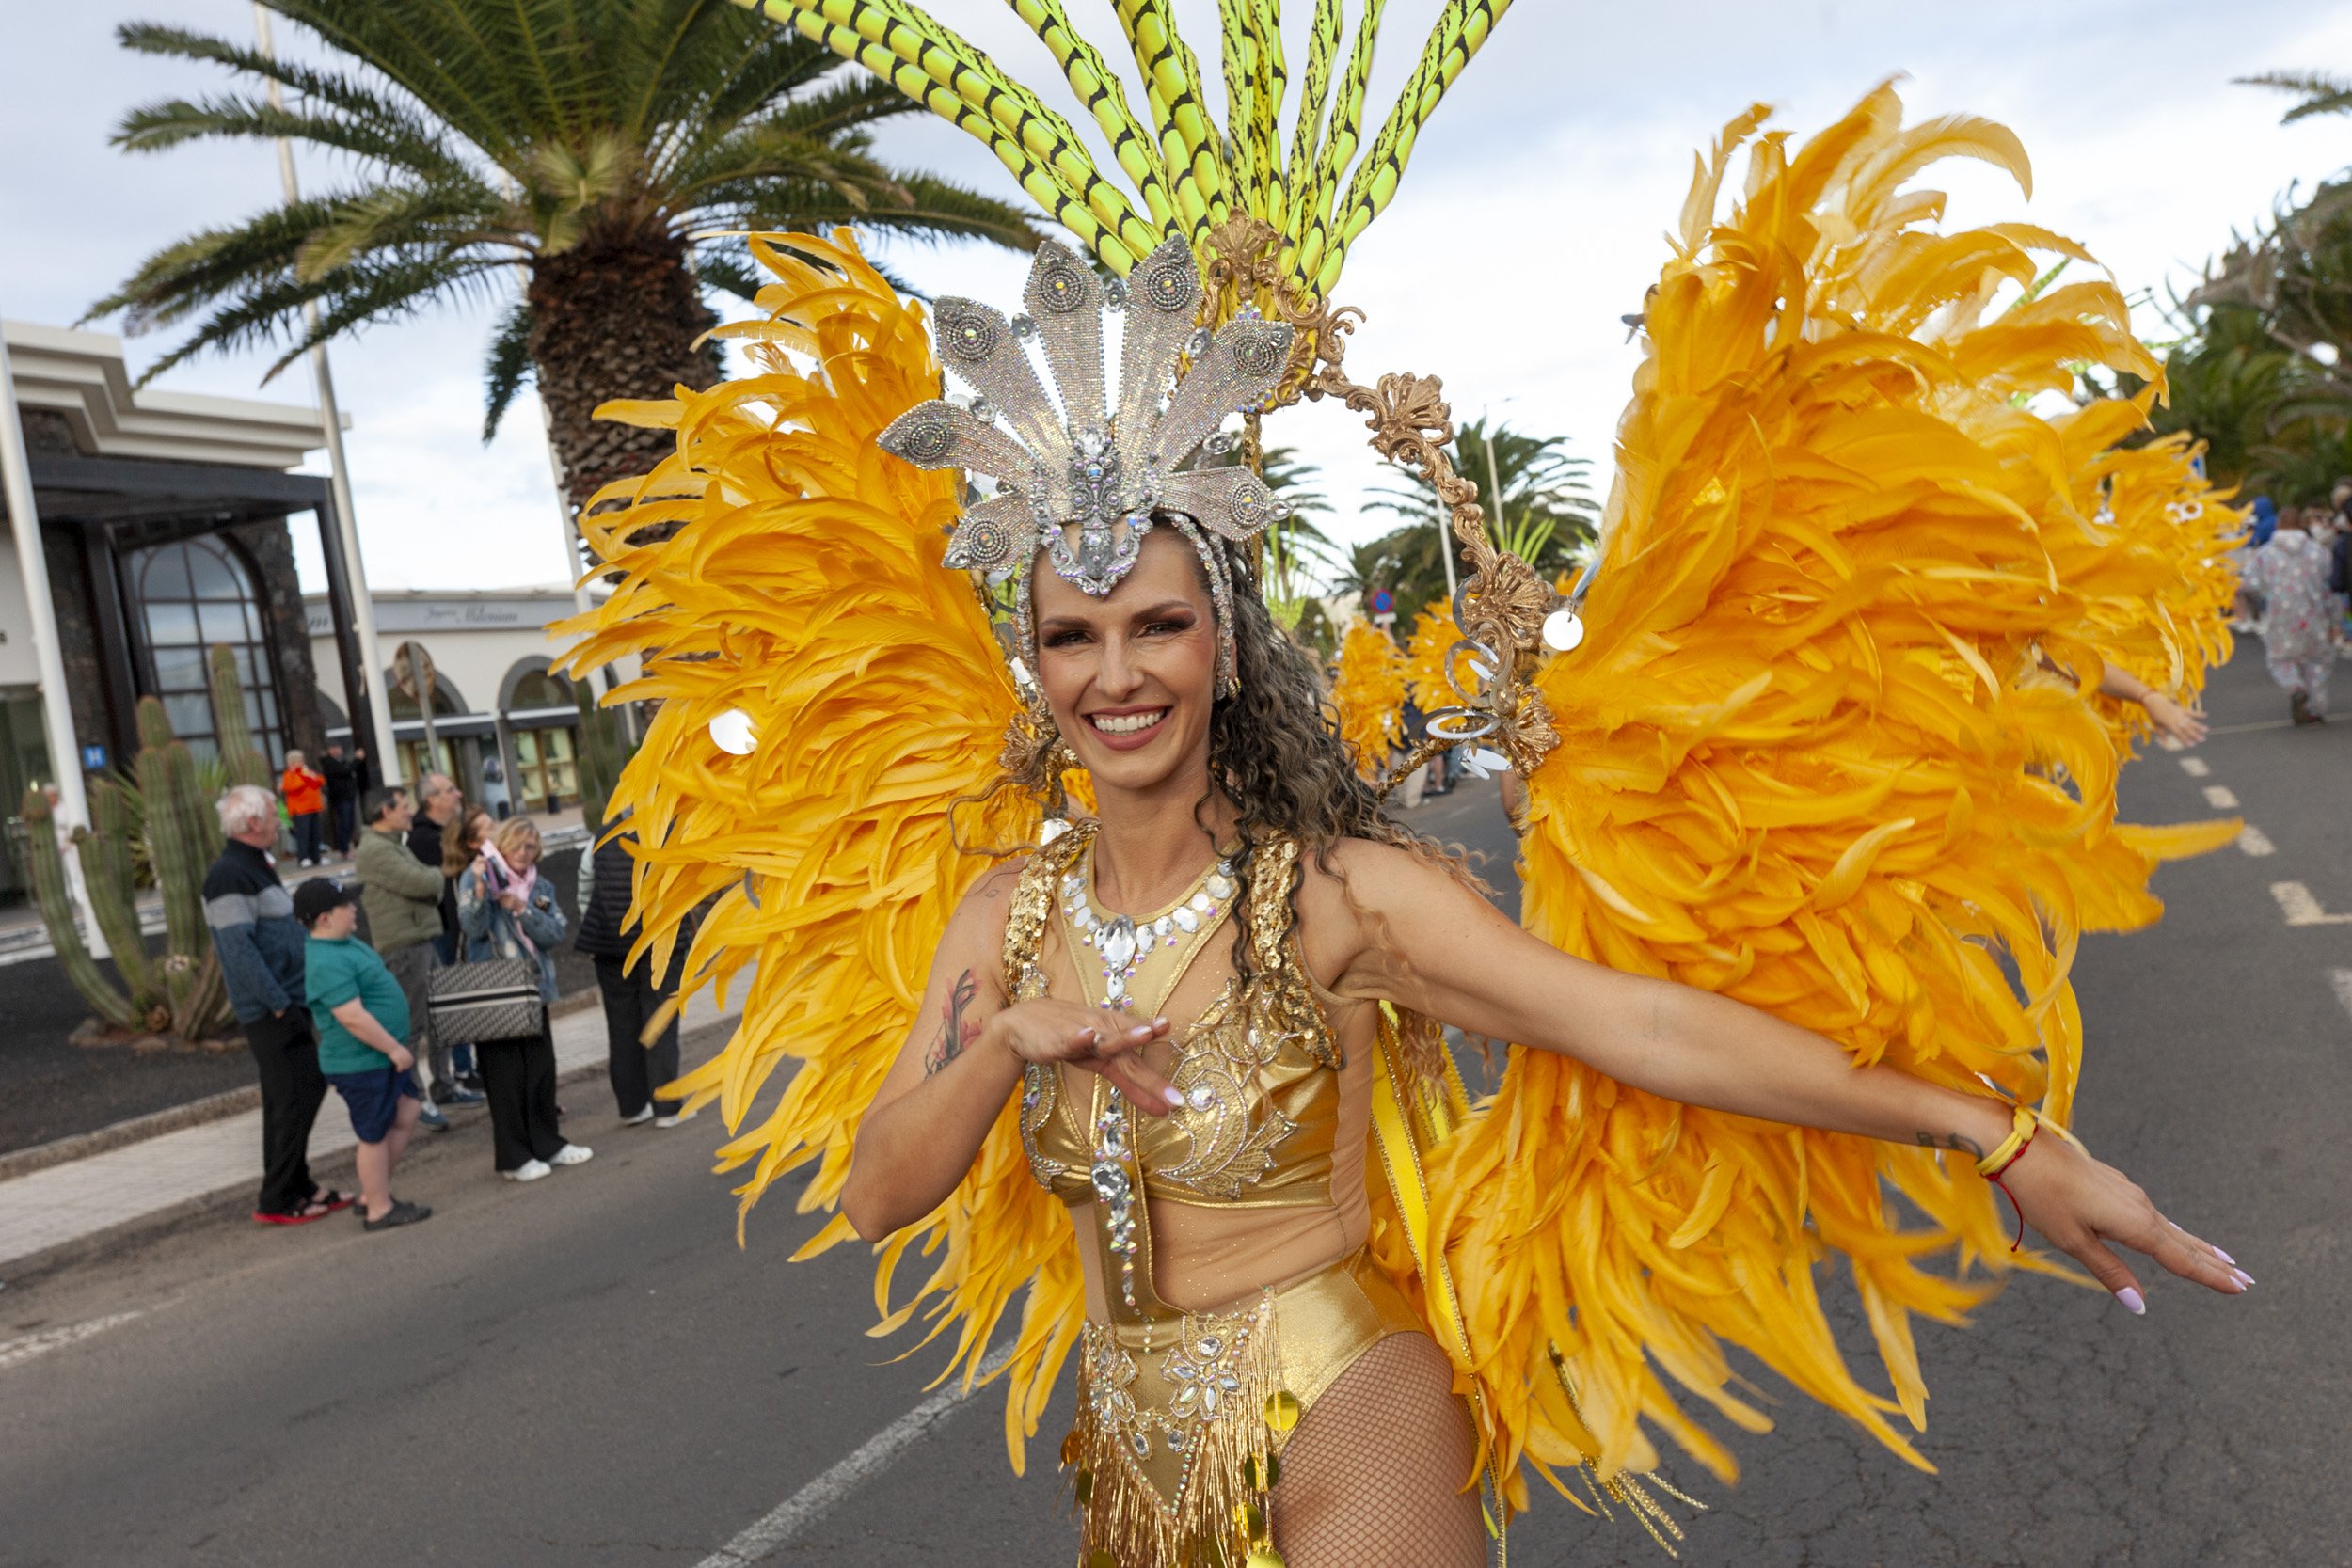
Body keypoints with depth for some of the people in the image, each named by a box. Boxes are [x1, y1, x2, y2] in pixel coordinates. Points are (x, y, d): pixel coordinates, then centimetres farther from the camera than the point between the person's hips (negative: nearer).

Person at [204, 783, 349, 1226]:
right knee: (293, 1100, -5)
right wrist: (280, 1005, -22)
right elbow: (238, 948, -23)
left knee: (307, 1089, 14)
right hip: (270, 1011, -10)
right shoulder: (229, 875, -17)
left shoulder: (254, 867, 15)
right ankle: (276, 1200, 4)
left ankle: (299, 1186, 24)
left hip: (286, 1002, 10)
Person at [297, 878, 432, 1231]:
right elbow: (353, 1017, -29)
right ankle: (380, 1209, 19)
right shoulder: (327, 963, -25)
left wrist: (395, 1047, 24)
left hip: (382, 1055, 10)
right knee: (375, 1135, 4)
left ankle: (372, 1193, 27)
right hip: (361, 1062, -10)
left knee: (406, 1115, 16)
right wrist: (394, 1049, -21)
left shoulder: (343, 943, 8)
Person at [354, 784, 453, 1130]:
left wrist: (433, 880, -4)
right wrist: (438, 875, 0)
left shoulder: (395, 844, 19)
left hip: (424, 941, 10)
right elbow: (421, 883, -21)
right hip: (403, 948, -10)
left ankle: (442, 1084, 29)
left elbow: (429, 886, 18)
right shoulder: (375, 850, -14)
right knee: (410, 1027, -5)